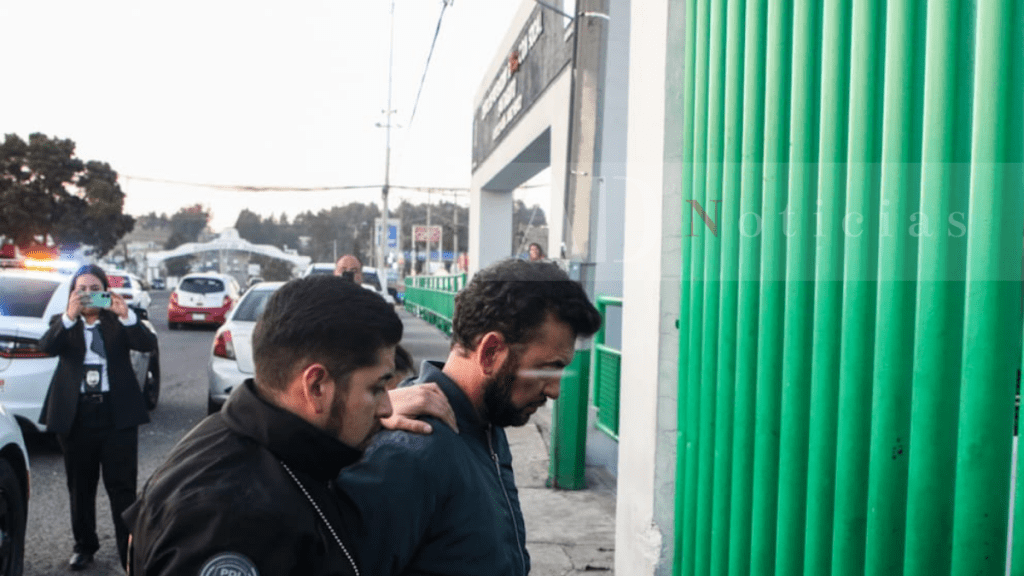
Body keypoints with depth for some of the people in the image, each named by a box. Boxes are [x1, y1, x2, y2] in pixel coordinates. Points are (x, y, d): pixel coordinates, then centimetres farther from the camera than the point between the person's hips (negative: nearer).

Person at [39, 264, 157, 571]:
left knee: (122, 486, -1)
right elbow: (47, 347, -14)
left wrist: (126, 315, -25)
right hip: (75, 416, 2)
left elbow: (148, 344, -10)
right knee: (80, 487, 13)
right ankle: (84, 545, 29)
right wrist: (69, 315, -29)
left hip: (117, 415, -1)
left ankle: (130, 549, 5)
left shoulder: (119, 322, 6)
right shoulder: (63, 323, 7)